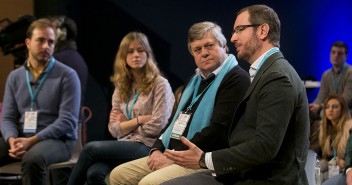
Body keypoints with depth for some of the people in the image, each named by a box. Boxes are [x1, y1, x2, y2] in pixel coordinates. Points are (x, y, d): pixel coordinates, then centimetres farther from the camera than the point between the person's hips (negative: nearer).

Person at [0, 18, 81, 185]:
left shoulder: (67, 76, -2)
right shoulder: (14, 77, 13)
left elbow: (67, 121, -10)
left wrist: (32, 141, -20)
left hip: (56, 140, -5)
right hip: (21, 138, 5)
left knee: (32, 158, -37)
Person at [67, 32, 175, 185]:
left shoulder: (159, 84, -1)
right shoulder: (121, 87, 17)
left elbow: (157, 126, -11)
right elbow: (114, 129, 10)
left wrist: (126, 124, 1)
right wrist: (139, 120, -4)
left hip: (146, 147, -5)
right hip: (124, 145, 5)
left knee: (91, 149, -24)